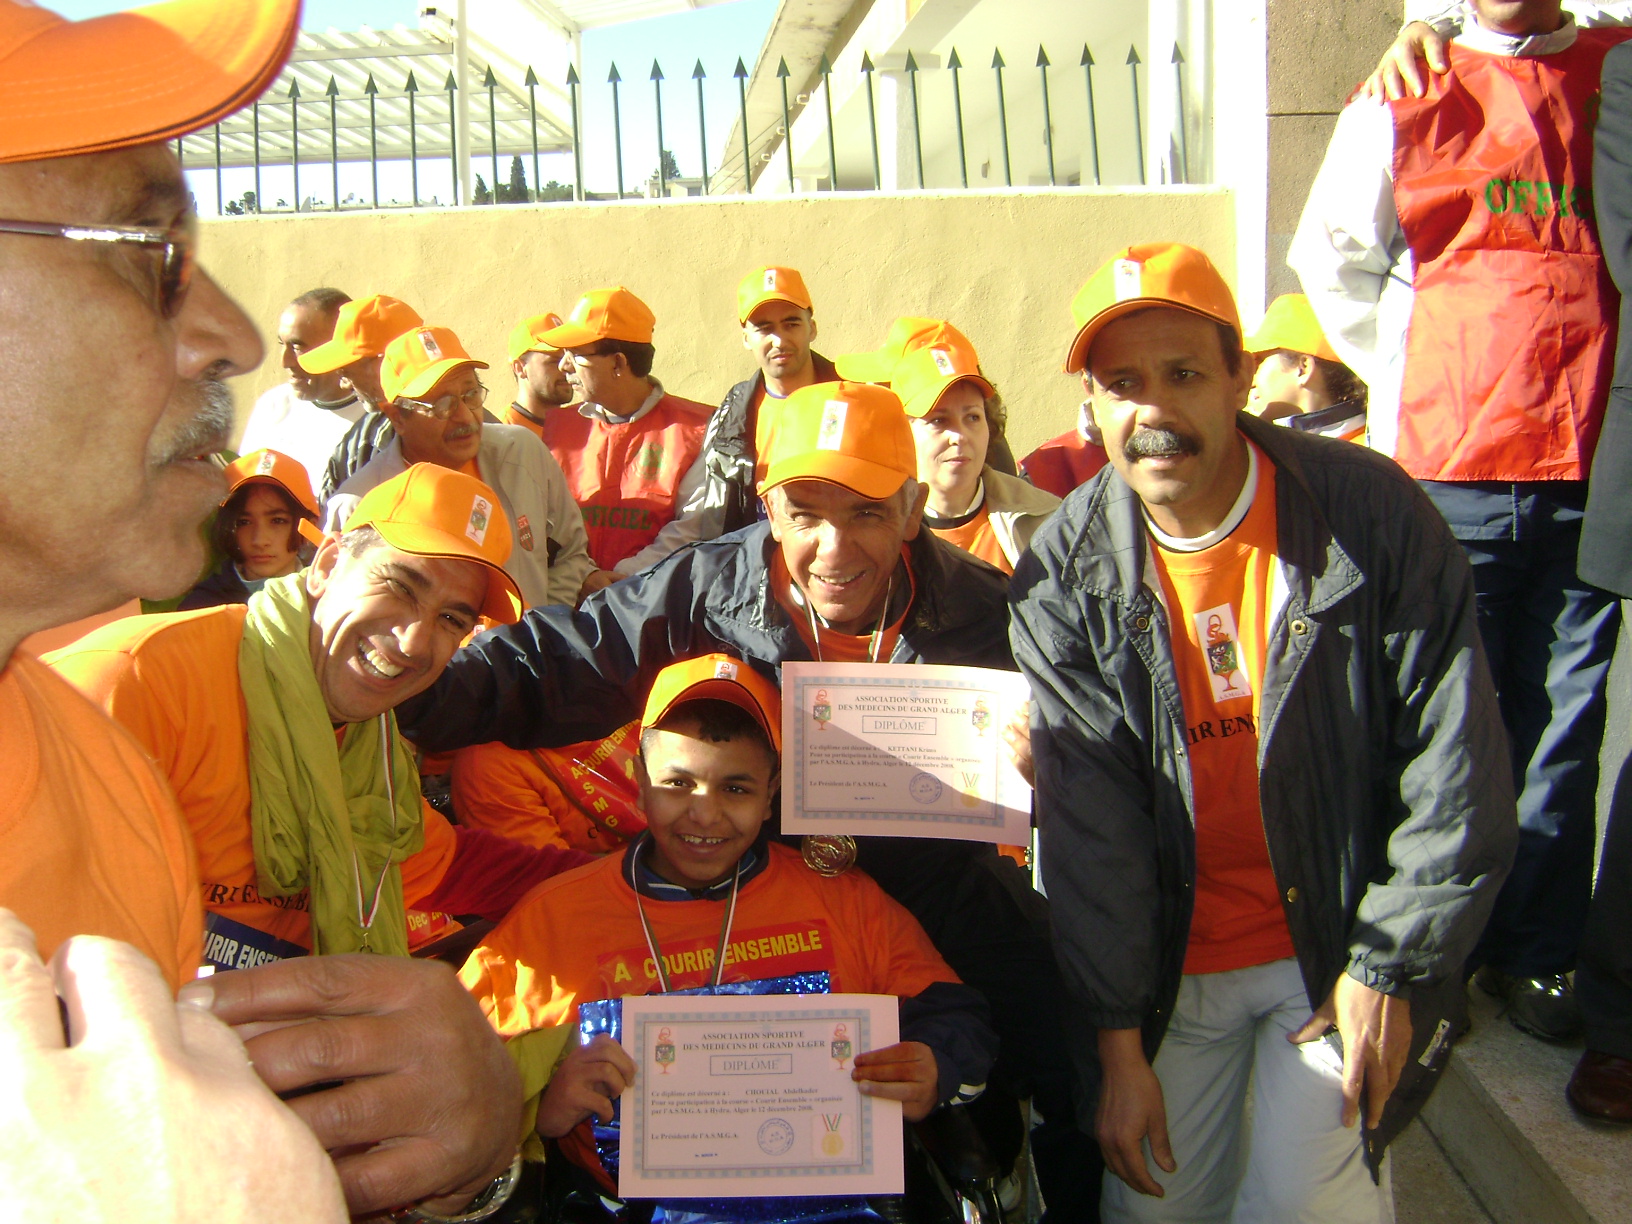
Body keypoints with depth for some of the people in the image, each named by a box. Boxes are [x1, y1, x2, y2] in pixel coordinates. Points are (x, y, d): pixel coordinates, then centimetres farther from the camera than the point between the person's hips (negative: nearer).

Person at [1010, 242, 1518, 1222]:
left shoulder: (1369, 513, -12)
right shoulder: (1064, 574, -9)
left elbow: (1456, 762, -9)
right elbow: (1088, 819, -10)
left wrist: (1390, 965, -10)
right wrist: (1120, 1045, -10)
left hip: (1342, 945, -1)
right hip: (1175, 963, 2)